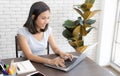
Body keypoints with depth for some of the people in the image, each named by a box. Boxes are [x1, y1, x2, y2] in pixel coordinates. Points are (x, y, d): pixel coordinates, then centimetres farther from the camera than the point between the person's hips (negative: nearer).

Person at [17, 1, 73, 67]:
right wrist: (50, 61, -40)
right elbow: (29, 56, -26)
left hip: (41, 62, 4)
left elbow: (55, 48, 2)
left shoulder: (48, 30, -3)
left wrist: (61, 53, -21)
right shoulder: (22, 32, -18)